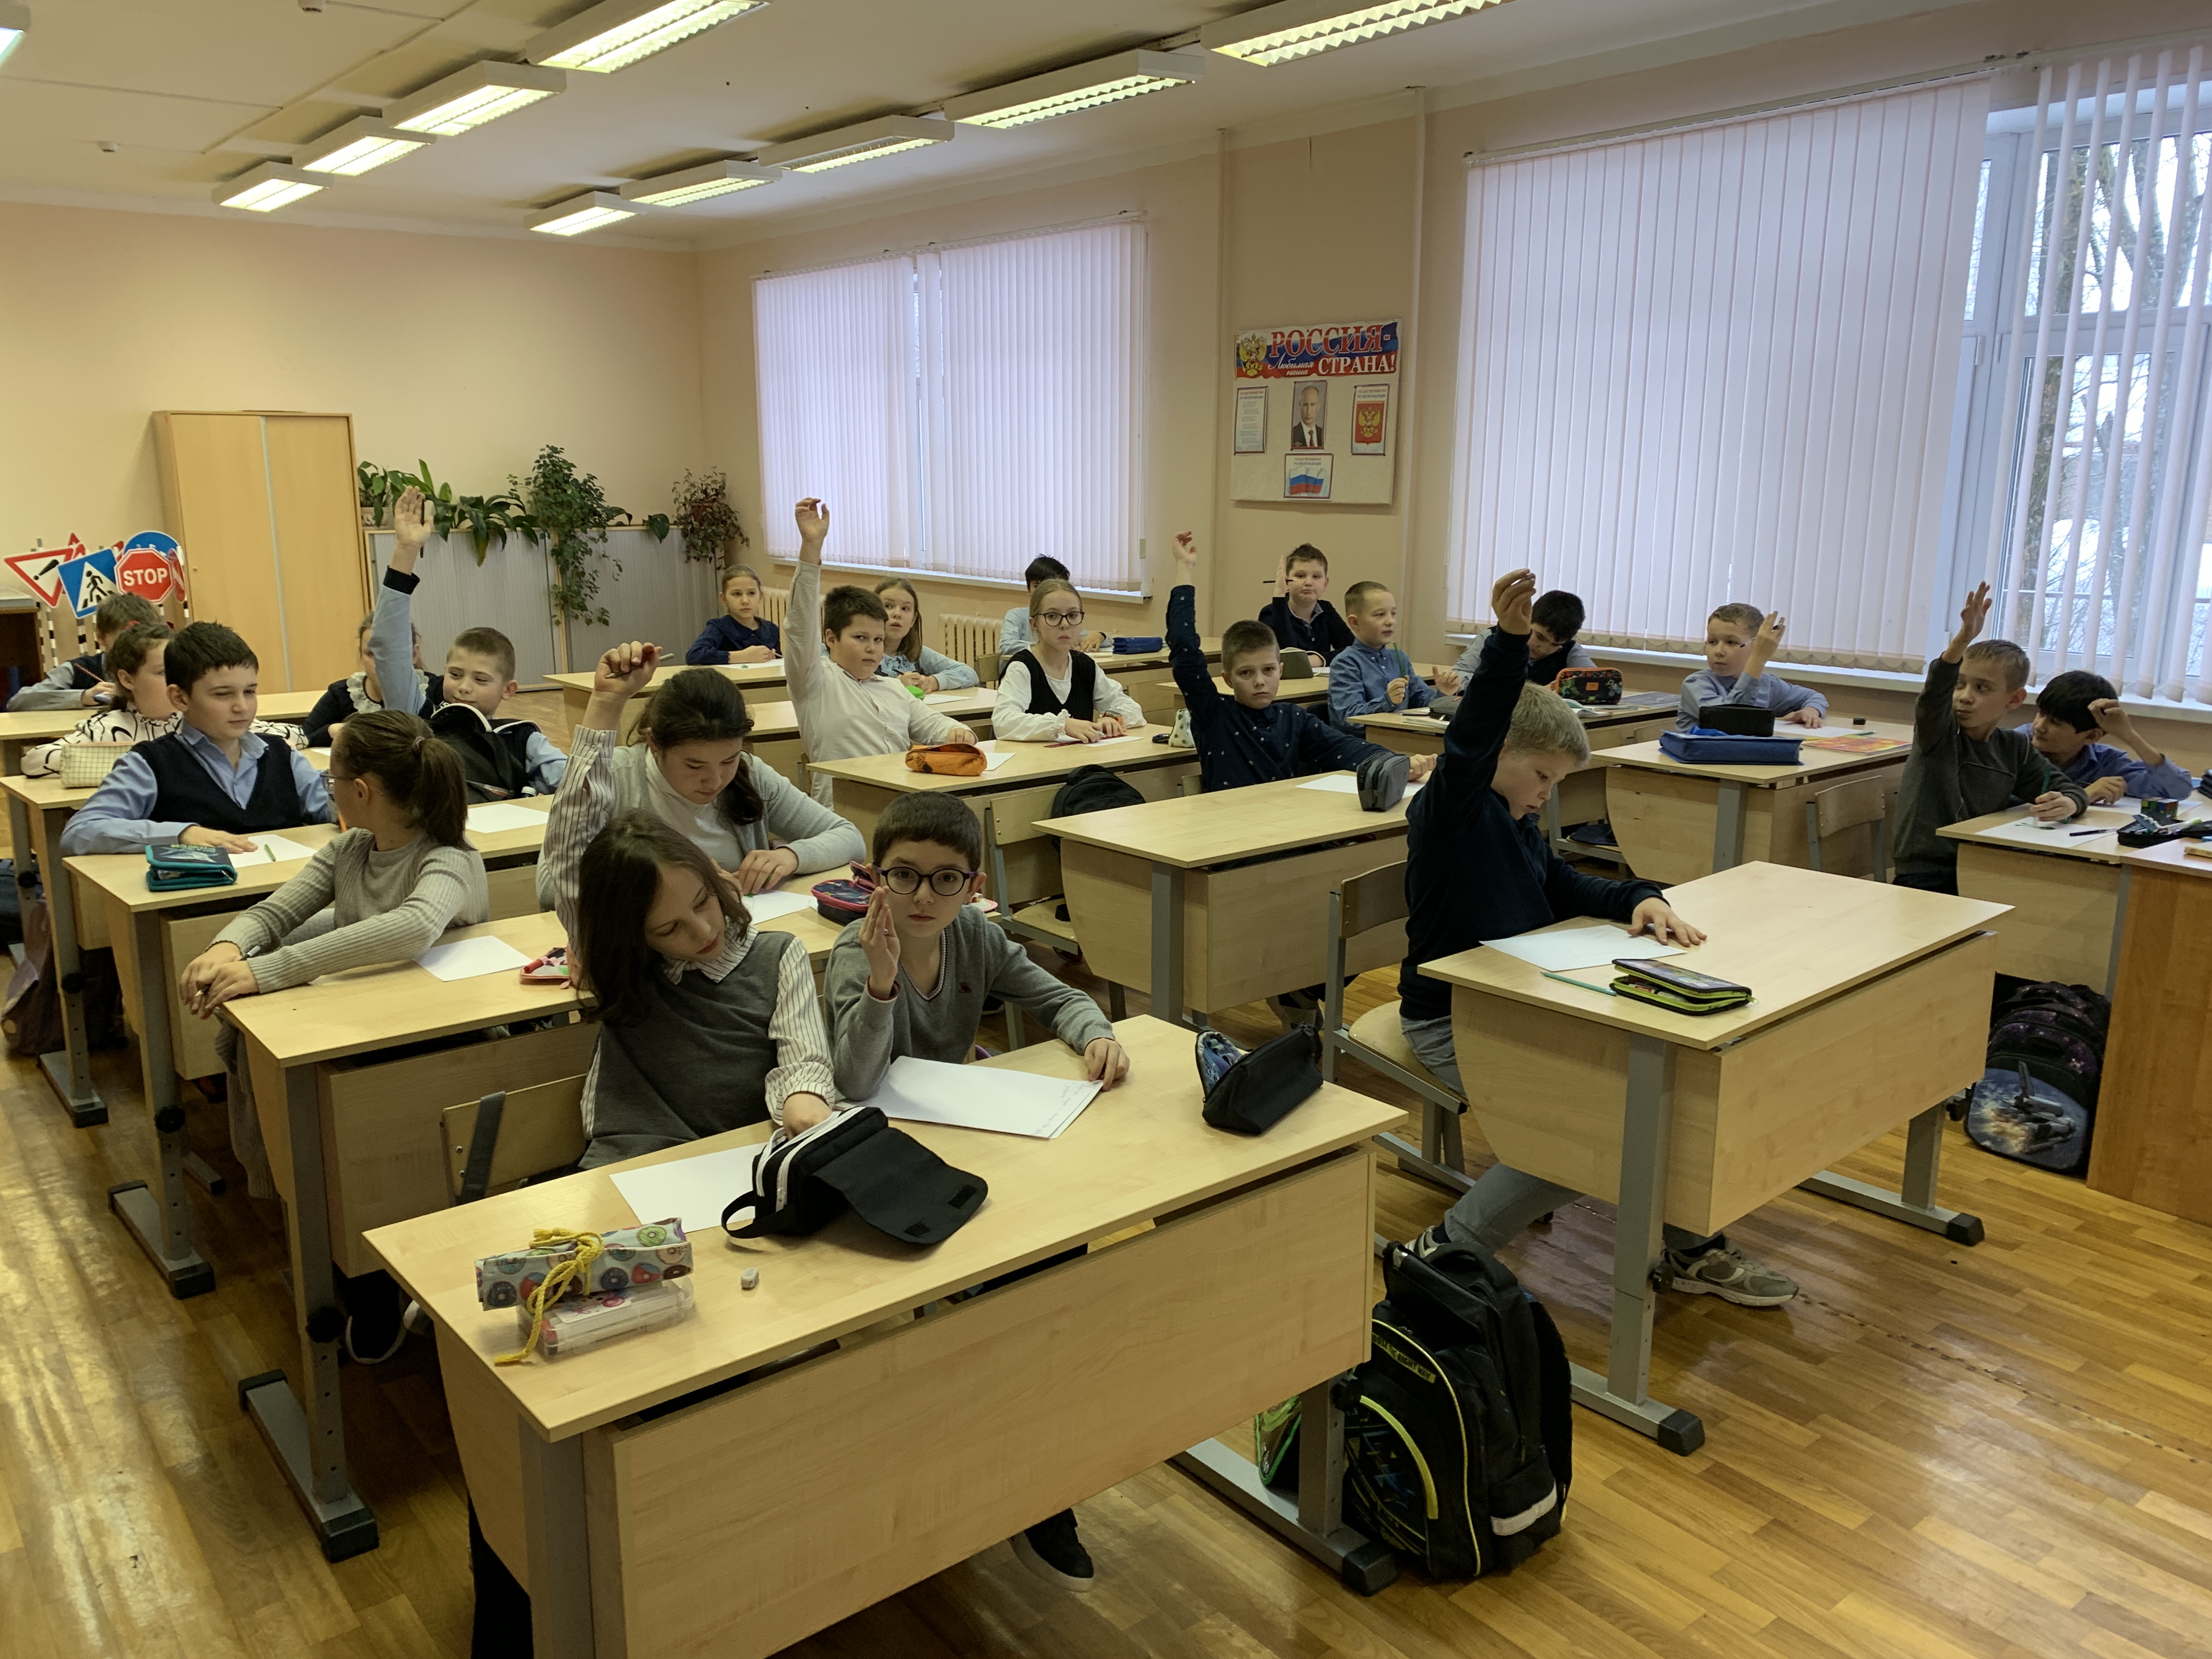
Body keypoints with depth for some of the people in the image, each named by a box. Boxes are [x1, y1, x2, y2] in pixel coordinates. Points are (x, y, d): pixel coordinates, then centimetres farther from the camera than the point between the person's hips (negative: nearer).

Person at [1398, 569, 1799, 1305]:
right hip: (1452, 1023, -9)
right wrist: (1508, 641, -50)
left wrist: (1639, 899, -1)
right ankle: (1447, 1252, -13)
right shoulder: (1447, 811, -16)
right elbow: (1469, 739, -34)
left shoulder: (1518, 824, 14)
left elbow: (1565, 886, 20)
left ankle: (1688, 1247, 13)